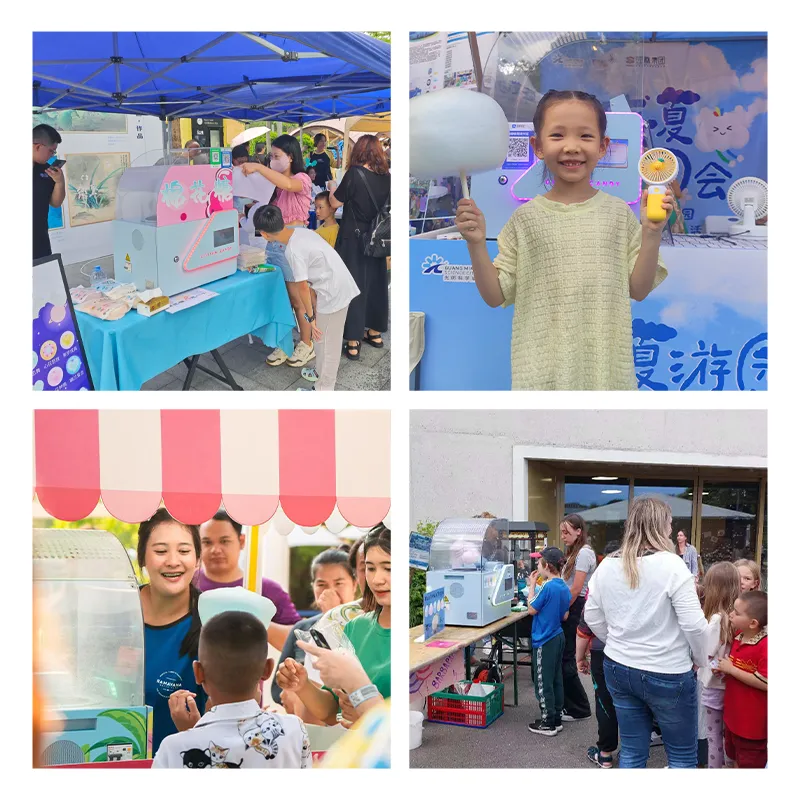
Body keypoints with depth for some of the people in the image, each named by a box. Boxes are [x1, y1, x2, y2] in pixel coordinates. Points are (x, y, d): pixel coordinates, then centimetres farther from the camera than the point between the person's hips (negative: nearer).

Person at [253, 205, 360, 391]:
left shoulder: (293, 250, -23)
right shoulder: (300, 231, 4)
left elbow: (302, 287, -16)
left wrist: (310, 317, -7)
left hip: (334, 293, -9)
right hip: (340, 286, 9)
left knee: (326, 342, 3)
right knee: (322, 337, 25)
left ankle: (324, 391, 14)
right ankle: (321, 373, 43)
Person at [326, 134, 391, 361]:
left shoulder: (355, 173, -15)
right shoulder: (387, 177, 0)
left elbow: (335, 203, -7)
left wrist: (333, 190, 14)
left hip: (353, 239, -5)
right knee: (375, 283, 17)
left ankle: (353, 343, 2)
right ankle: (375, 333, 30)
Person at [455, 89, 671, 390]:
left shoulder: (618, 213, 1)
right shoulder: (526, 218, -1)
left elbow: (639, 289, 3)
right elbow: (495, 295, 1)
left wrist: (652, 233, -7)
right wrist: (476, 244, -12)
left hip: (605, 365, 1)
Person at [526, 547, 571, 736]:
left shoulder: (548, 587, -21)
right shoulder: (564, 587, 4)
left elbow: (532, 609, -12)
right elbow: (565, 616, 11)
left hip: (544, 641, -9)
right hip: (558, 636, 9)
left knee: (543, 682, 0)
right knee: (556, 679, 15)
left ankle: (548, 723, 6)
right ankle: (556, 719, 22)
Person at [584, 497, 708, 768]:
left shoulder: (607, 566, 1)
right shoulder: (670, 565, -17)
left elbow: (592, 618, 9)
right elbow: (693, 624, -17)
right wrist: (700, 660, -1)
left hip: (618, 668, 6)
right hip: (667, 674, -6)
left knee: (632, 752, 15)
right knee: (683, 757, 10)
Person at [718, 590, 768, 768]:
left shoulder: (766, 646, -26)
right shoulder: (739, 636, 1)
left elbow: (765, 683, -31)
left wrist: (731, 669, -24)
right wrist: (724, 670, 0)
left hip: (753, 723, -8)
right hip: (733, 714, 8)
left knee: (750, 764, 7)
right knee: (736, 759, 23)